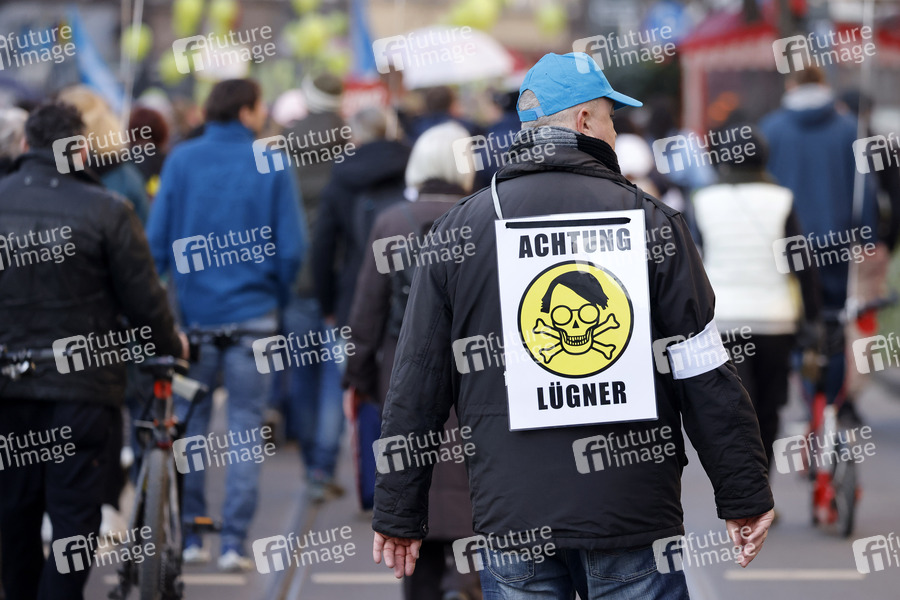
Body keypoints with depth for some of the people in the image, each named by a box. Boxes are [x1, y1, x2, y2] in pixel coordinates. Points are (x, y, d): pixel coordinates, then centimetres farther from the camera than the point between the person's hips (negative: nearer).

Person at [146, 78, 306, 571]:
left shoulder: (181, 160, 0)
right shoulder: (271, 165, -5)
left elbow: (157, 239, 0)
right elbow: (291, 247, -5)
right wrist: (278, 296, 12)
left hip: (193, 310, 2)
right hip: (251, 314, -1)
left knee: (189, 423, 13)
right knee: (245, 428, 4)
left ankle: (189, 535, 13)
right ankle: (234, 543, 1)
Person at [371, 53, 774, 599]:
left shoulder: (455, 231, 6)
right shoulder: (649, 220, -1)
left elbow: (417, 386, 7)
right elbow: (707, 379, -2)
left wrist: (399, 514, 13)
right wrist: (745, 497, 5)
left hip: (509, 514, 2)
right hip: (634, 512, -2)